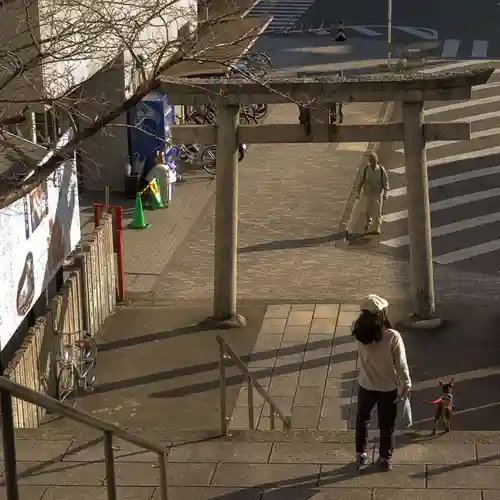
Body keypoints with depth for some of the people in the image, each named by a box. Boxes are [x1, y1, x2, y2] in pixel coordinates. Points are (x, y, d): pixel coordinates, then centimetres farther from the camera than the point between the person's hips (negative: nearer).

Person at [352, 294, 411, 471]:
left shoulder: (358, 332, -18)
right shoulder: (392, 337, -26)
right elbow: (400, 364, -17)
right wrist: (406, 384, -3)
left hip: (366, 386, 2)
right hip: (388, 388, -2)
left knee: (362, 419, 25)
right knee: (387, 424, 18)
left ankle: (361, 456, 34)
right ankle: (385, 459, 31)